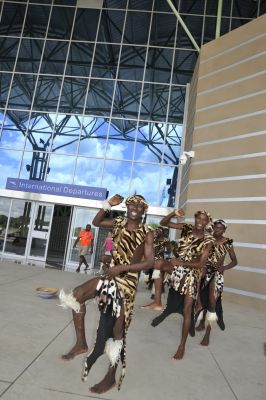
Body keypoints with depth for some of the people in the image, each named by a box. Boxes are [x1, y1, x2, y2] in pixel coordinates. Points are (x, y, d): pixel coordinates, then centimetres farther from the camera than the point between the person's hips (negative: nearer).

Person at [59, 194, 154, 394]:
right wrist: (108, 205, -2)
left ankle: (111, 376, 21)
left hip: (127, 281, -6)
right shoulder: (119, 222, 3)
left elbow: (150, 262, -18)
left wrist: (122, 268, -23)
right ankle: (81, 342, 19)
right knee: (76, 294, 5)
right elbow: (96, 222, 13)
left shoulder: (147, 233, -12)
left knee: (116, 330, 1)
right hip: (112, 276, 6)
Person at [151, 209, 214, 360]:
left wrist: (180, 263, -26)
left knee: (187, 309, -2)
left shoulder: (208, 239, -14)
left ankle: (182, 345, 14)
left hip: (192, 273, -4)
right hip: (178, 268, 4)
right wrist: (174, 213, -25)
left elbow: (201, 263, -17)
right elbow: (164, 223, -7)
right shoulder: (187, 228, -7)